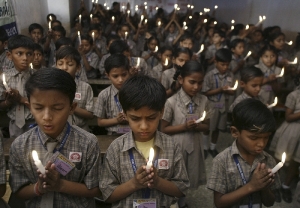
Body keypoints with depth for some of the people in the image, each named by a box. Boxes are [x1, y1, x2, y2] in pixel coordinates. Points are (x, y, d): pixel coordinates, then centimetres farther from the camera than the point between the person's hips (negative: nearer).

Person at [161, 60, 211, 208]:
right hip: (176, 146, -4)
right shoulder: (172, 102, -17)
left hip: (194, 145, 4)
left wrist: (197, 126, -17)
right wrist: (184, 126, -21)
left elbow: (206, 126, 4)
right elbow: (163, 129, -10)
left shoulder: (204, 101, -6)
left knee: (190, 179, 19)